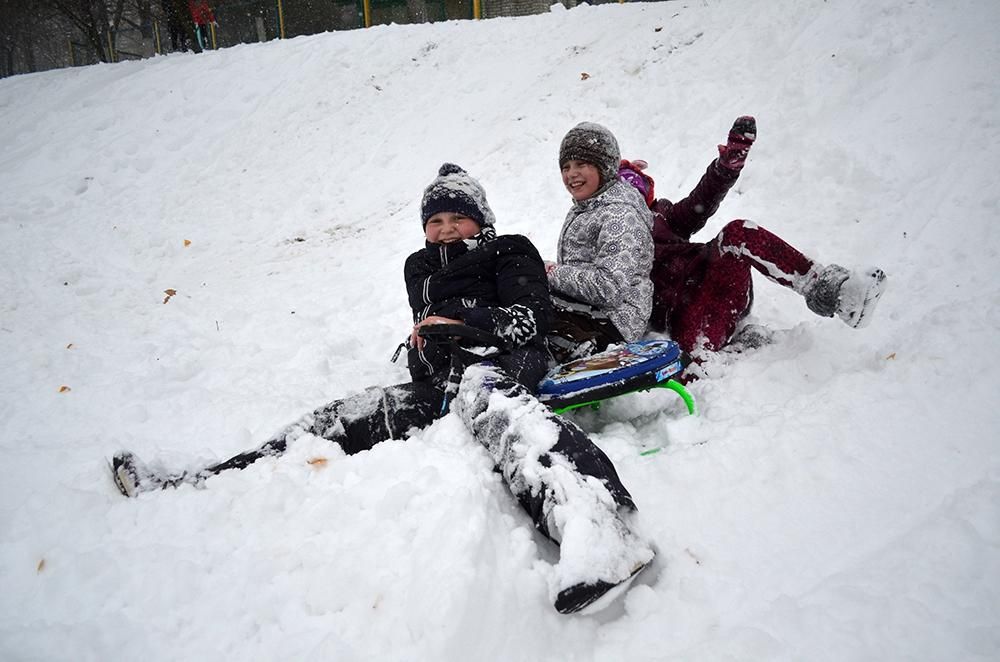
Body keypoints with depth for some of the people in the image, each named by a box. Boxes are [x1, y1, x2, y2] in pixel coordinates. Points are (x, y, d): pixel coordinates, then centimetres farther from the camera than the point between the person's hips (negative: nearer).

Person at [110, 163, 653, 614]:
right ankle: (182, 488, -7)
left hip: (505, 367, -6)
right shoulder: (420, 269, 26)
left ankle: (593, 524, -67)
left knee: (483, 392, -43)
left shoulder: (511, 254, 10)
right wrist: (421, 339, 11)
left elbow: (530, 320, -3)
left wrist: (459, 321, -7)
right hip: (441, 384, 6)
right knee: (339, 420, -7)